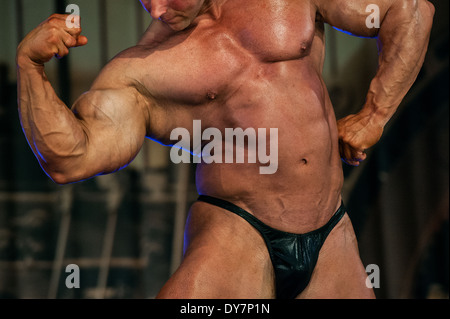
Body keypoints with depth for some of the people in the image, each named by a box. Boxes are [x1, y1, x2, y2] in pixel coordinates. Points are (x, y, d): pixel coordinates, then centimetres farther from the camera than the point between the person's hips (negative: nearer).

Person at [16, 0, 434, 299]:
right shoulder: (138, 71, -3)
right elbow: (68, 159, -14)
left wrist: (374, 115, 7)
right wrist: (29, 64, -23)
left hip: (330, 245, 4)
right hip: (235, 239, -3)